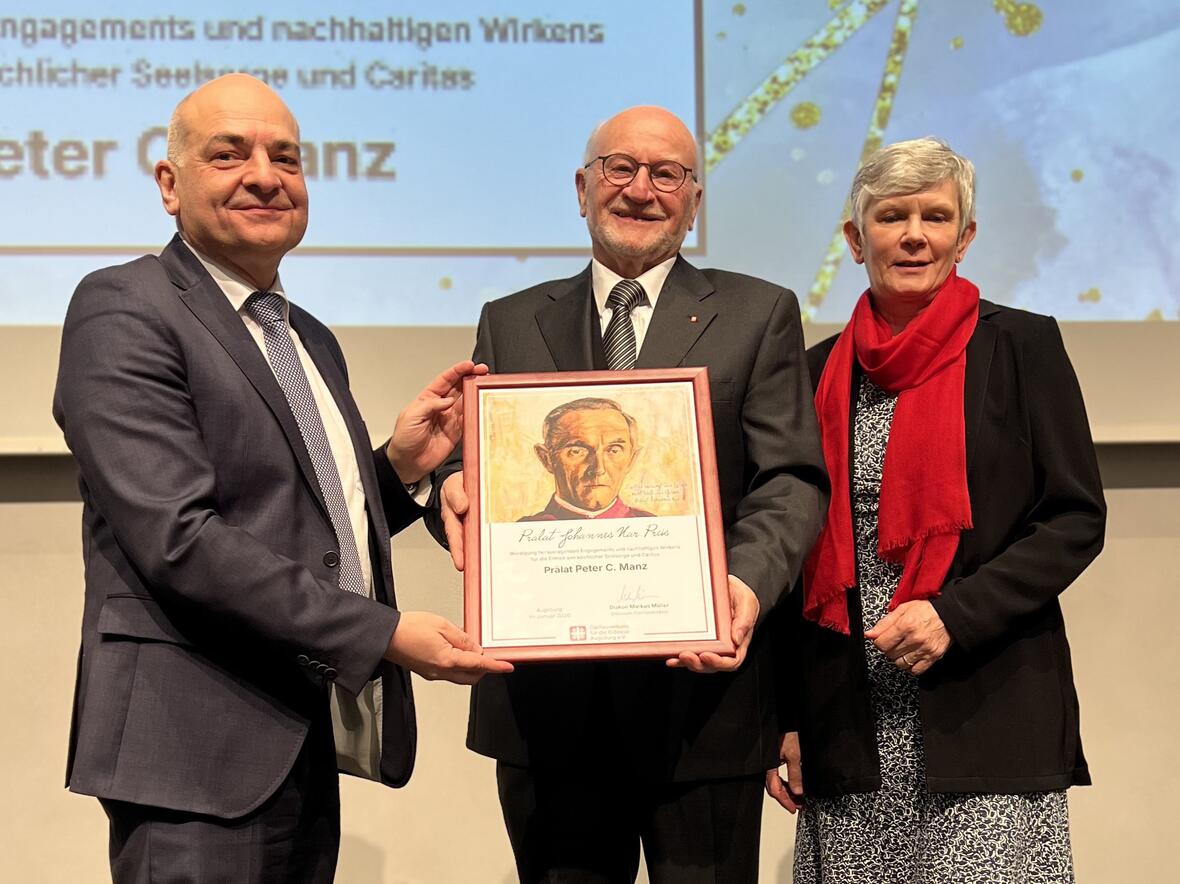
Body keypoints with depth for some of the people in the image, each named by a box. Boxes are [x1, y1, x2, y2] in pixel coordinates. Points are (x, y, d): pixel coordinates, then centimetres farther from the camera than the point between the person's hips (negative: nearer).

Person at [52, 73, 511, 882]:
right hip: (201, 755, -8)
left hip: (307, 748, 8)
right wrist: (383, 634, -20)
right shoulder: (123, 311, -9)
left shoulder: (312, 340, 17)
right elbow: (179, 538, -19)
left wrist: (400, 466, 3)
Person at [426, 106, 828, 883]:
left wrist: (749, 581, -22)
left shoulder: (760, 315, 6)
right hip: (548, 701, 2)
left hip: (702, 691, -2)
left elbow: (792, 479, -3)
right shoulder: (510, 324, 14)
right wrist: (454, 489, -15)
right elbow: (472, 460, 10)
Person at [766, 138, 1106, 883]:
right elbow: (803, 555, 12)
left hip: (986, 716, -3)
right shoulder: (821, 372, 10)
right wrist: (785, 717, 8)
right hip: (848, 726, 3)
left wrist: (956, 613, -15)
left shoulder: (1021, 347, 1)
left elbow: (1078, 519, -2)